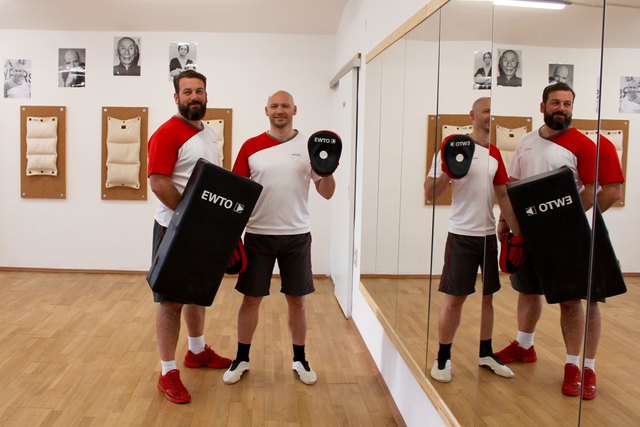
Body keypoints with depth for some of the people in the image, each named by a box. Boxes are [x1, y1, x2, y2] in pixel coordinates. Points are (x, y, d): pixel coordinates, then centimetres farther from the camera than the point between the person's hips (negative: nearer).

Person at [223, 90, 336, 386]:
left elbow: (326, 193, 1)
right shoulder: (251, 147, 0)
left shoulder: (309, 146, 1)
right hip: (258, 235, 0)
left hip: (297, 236, 1)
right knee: (251, 298, 8)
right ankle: (242, 359, 24)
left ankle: (300, 360, 25)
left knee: (297, 300, 9)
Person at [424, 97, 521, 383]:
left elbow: (503, 195, 14)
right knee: (454, 298, -2)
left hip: (489, 234, 6)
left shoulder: (495, 153, 10)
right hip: (462, 234, -6)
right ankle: (443, 359, 12)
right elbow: (430, 194, -10)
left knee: (488, 296, 13)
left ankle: (486, 354, 27)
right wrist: (447, 171, -28)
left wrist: (518, 231, 10)